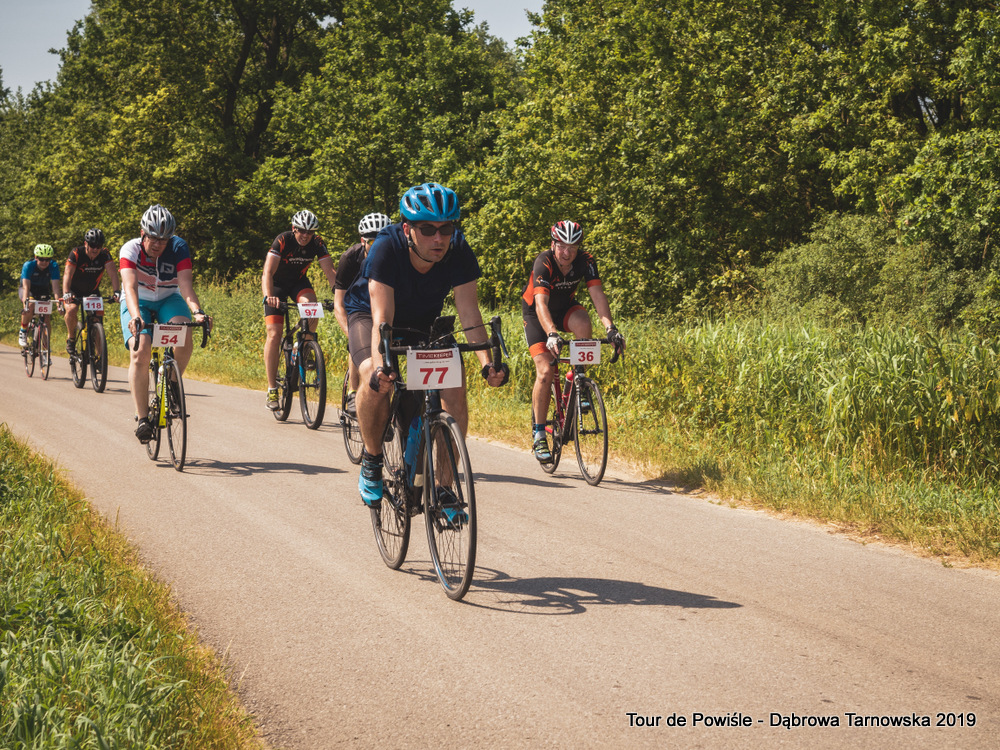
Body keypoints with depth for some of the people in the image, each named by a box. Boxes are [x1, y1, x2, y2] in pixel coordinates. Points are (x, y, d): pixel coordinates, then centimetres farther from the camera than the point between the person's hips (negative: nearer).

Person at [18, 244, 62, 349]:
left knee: (47, 318, -12)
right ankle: (23, 333, -16)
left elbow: (55, 286, -30)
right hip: (29, 290, -2)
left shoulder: (53, 266, -23)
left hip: (43, 291, 2)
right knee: (30, 306, -35)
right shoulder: (28, 265, -28)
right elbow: (26, 286, -36)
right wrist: (26, 301, -50)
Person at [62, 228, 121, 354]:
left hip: (92, 291, 3)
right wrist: (66, 293, -50)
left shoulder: (104, 254, -16)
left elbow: (113, 273, -27)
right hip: (74, 291, -2)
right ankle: (71, 338, -4)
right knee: (71, 310, -29)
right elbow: (68, 274, -33)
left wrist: (116, 291, -45)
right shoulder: (76, 253, -23)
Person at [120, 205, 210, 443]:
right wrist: (136, 317, -56)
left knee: (184, 338, -30)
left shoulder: (179, 248, -20)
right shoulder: (130, 250, -23)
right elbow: (130, 286, -38)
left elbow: (186, 285, -31)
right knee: (140, 352, -24)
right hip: (138, 303, -1)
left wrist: (198, 312, -50)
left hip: (168, 300, 1)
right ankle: (142, 418, -18)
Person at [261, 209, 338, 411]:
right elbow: (268, 272, -35)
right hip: (276, 284, -3)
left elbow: (330, 271, -22)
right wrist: (269, 296, -51)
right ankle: (272, 390, -8)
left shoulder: (317, 243, -18)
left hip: (299, 281, 3)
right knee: (274, 335, -13)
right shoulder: (282, 241, -27)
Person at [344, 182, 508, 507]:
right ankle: (372, 458, -5)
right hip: (368, 313, -3)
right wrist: (379, 367, -56)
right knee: (375, 381, -32)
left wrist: (487, 363, -44)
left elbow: (469, 312, -29)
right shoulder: (387, 248, -34)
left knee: (455, 387, -17)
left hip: (424, 320, 3)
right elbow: (382, 318, -40)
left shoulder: (458, 251, -27)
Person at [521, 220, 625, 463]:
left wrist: (610, 328, -45)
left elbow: (597, 294, -30)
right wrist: (552, 334, -59)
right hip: (536, 314, -3)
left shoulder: (586, 261, -21)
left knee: (583, 324, -33)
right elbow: (541, 304, -43)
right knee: (545, 371, -16)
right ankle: (538, 434, -5)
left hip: (565, 308, 3)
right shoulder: (543, 263, -31)